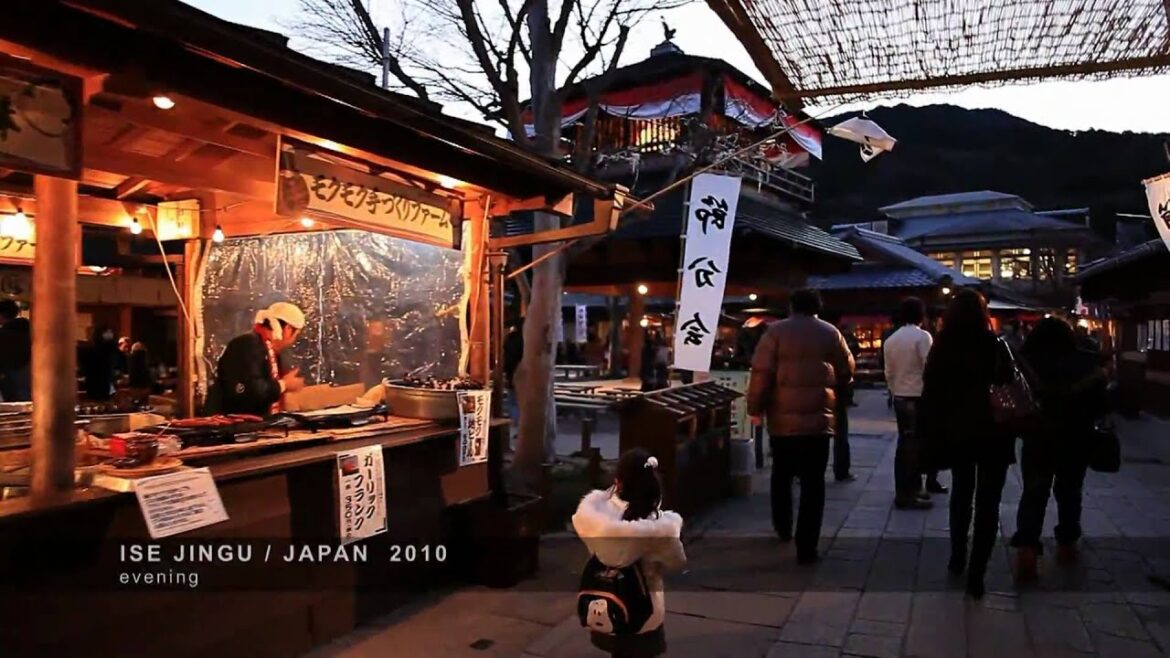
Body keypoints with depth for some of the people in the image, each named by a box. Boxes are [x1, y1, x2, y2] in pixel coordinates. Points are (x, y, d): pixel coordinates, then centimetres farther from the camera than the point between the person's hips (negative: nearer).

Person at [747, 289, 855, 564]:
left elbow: (760, 373, -8)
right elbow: (847, 372, 11)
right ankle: (806, 547, 0)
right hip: (818, 418, 0)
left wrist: (755, 408, 1)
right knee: (813, 483, 2)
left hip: (782, 418, 0)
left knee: (781, 475, 20)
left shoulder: (775, 331, -2)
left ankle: (783, 529, 34)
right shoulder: (830, 333, 4)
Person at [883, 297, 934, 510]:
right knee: (915, 446, -1)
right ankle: (907, 495, 3)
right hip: (918, 398, -7)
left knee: (904, 444, 14)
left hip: (899, 398, 7)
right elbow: (930, 367, -17)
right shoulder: (922, 336, -11)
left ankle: (902, 491, 21)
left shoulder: (890, 340, 8)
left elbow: (889, 373, 10)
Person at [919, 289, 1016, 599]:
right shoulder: (994, 345, -9)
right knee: (987, 503, 4)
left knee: (961, 494, 22)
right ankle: (975, 574, 0)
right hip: (992, 433, -2)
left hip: (955, 433, 3)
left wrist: (929, 434, 1)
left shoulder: (942, 346, -4)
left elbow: (931, 392, -3)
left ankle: (957, 559, 28)